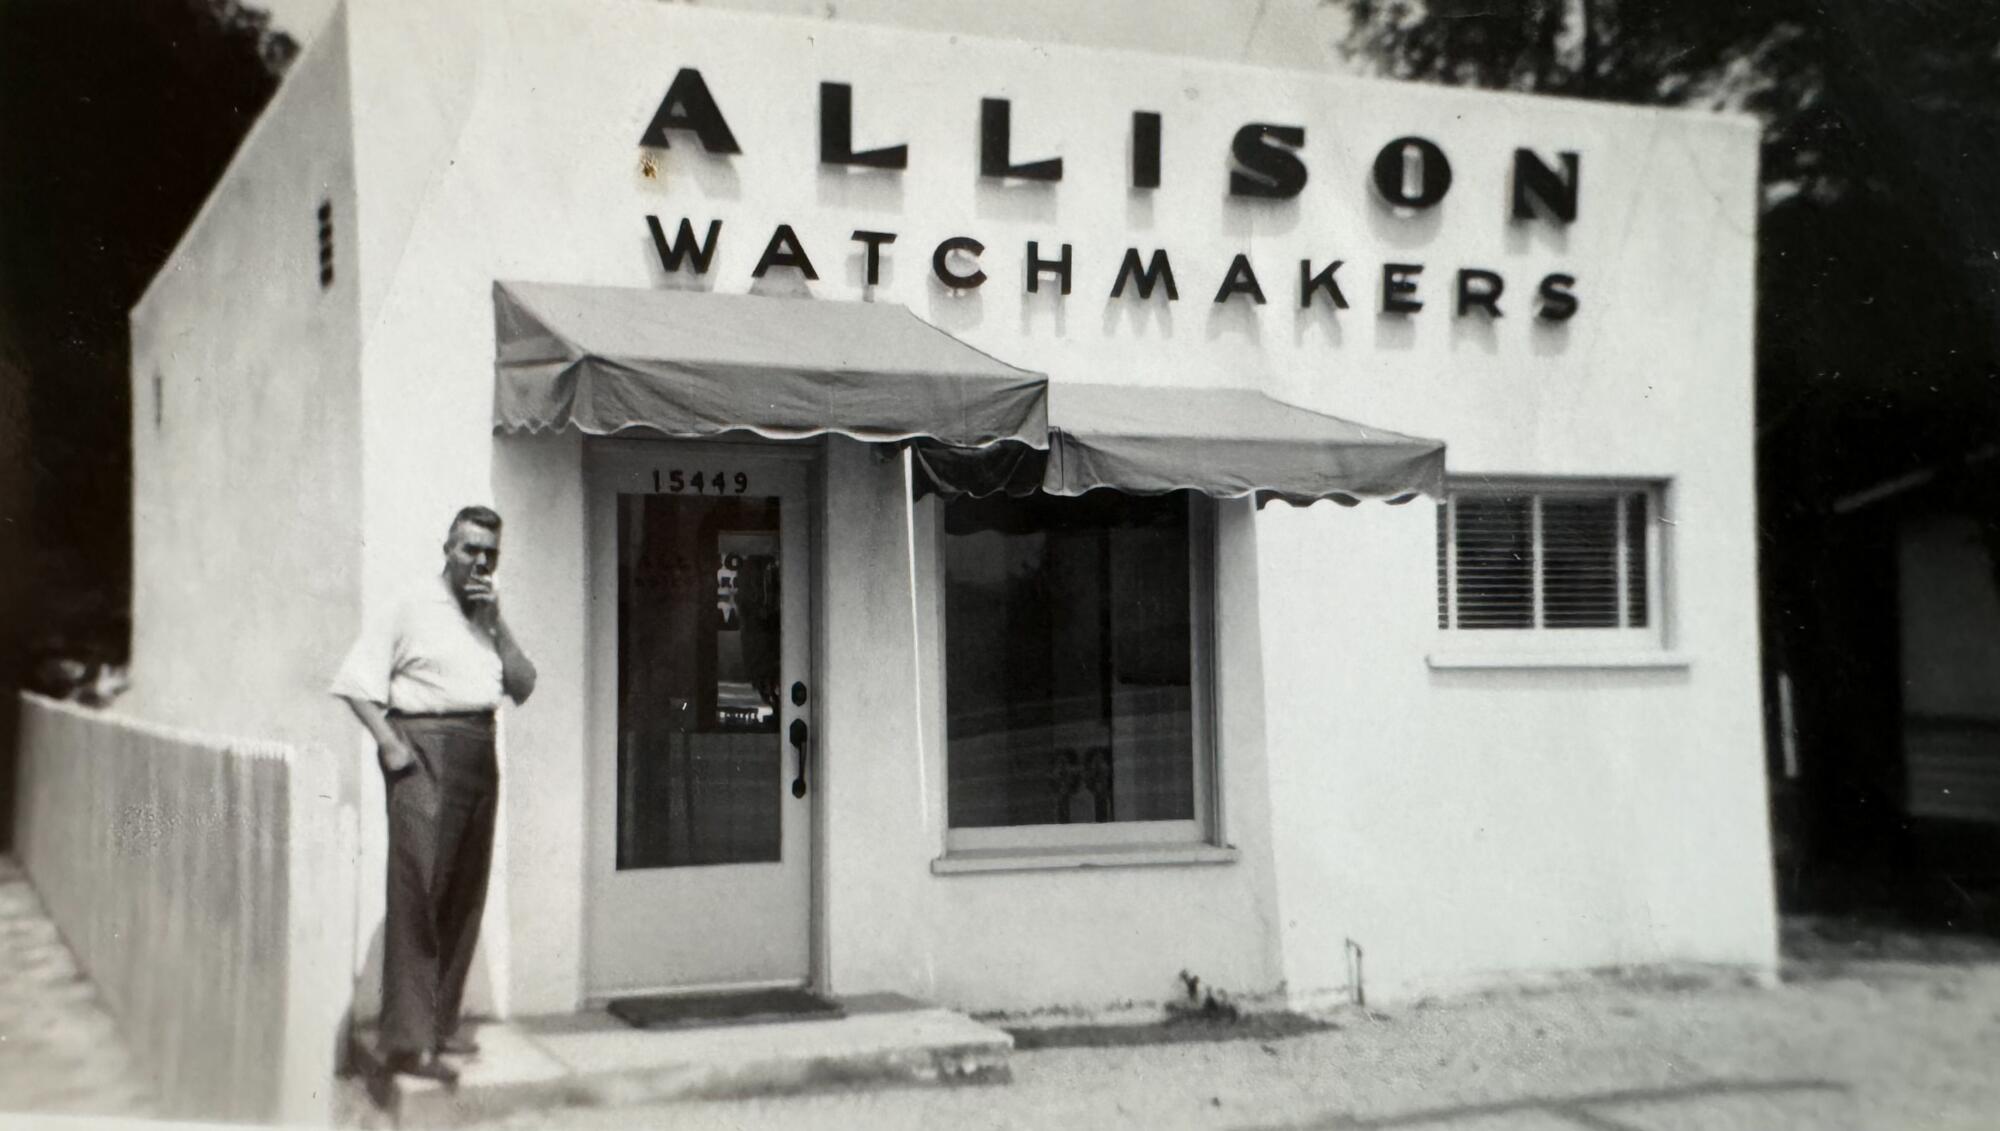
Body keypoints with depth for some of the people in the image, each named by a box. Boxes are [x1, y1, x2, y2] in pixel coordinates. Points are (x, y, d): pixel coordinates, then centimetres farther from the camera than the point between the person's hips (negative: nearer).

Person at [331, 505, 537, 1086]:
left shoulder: (490, 618, 17)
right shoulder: (412, 609, -2)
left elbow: (523, 687, 7)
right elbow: (355, 683, -6)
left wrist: (497, 625, -2)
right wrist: (390, 745, -14)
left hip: (480, 755, 7)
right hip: (426, 751, -7)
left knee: (464, 897, 9)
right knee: (417, 892, -11)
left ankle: (441, 1024, 18)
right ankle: (407, 1041, -11)